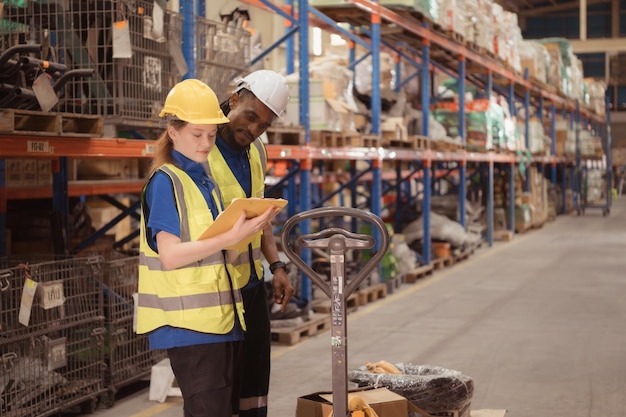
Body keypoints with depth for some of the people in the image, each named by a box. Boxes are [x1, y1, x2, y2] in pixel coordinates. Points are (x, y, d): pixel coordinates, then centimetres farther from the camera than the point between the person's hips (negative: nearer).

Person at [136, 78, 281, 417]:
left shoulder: (205, 180, 15)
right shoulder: (165, 181, -8)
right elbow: (171, 255, -18)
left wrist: (248, 227, 4)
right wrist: (231, 237, -24)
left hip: (223, 317, 8)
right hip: (190, 322, -8)